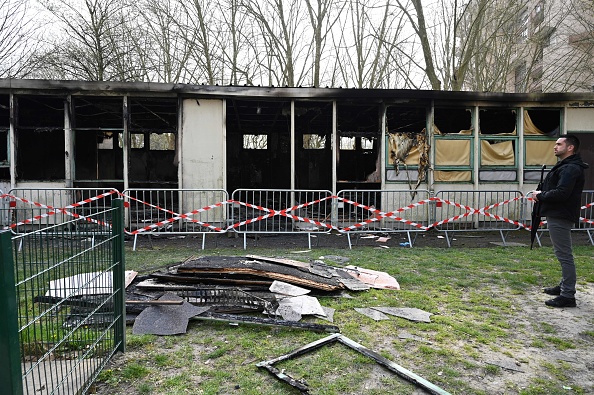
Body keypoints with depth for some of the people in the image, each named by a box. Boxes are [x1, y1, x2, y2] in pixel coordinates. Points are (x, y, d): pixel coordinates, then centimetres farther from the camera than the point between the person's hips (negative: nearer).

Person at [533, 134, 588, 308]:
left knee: (564, 255, -7)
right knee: (563, 254, 19)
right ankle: (564, 286, 32)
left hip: (560, 217, -11)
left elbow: (561, 193, -27)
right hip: (558, 215, 11)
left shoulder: (570, 168, -16)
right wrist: (542, 194, 2)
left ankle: (568, 295, -2)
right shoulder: (565, 166, 18)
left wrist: (540, 195, -12)